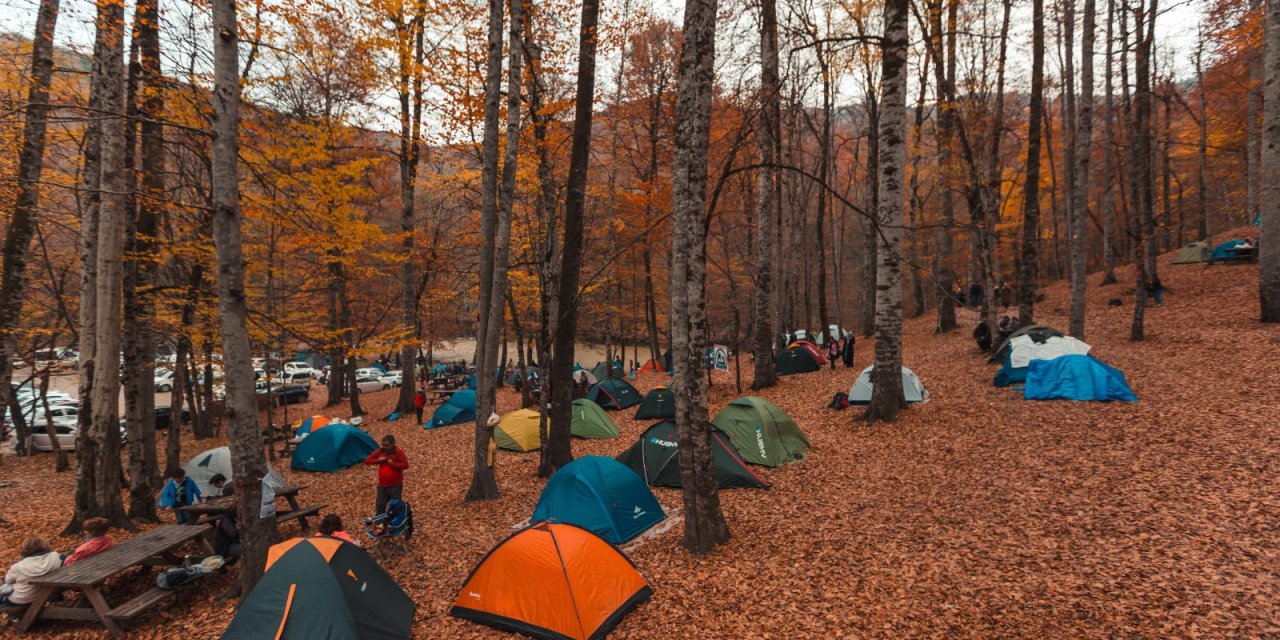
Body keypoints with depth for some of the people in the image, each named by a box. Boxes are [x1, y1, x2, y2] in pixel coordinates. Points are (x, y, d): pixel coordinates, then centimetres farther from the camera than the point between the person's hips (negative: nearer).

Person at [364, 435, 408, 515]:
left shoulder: (399, 452, -15)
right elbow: (367, 461, 1)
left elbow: (406, 465, -20)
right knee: (380, 506, 15)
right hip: (382, 485, 5)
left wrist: (392, 463, -25)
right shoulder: (380, 451, -1)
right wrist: (378, 460, -14)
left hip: (395, 485, -5)